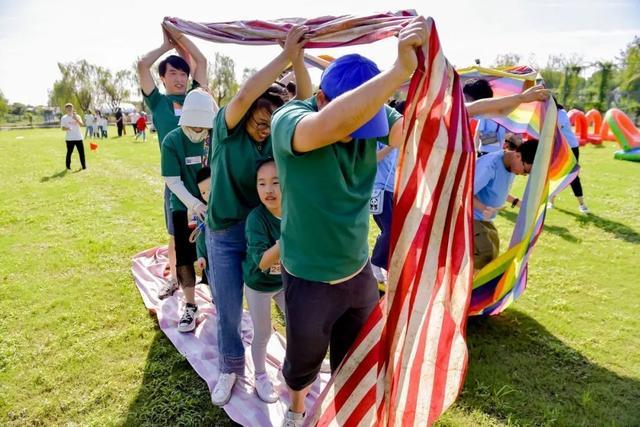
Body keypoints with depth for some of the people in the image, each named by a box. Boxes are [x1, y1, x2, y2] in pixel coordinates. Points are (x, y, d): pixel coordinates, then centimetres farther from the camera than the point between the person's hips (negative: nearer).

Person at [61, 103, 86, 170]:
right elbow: (63, 128, -1)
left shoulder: (77, 116, 7)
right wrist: (66, 128, -22)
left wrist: (75, 118, -22)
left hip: (78, 137, 1)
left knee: (81, 152, 1)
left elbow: (81, 124, -10)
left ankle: (84, 166, 9)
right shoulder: (64, 118, 3)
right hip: (69, 138, -1)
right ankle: (68, 166, 10)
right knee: (69, 152, 2)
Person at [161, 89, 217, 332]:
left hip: (214, 206, 1)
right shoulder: (172, 141, -12)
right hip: (185, 209, -1)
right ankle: (190, 307, 24)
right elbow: (173, 180, -12)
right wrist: (194, 204, -23)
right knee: (184, 259, 6)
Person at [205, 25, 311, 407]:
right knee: (228, 310, 9)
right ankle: (230, 369, 36)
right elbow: (243, 96, -31)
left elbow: (308, 104, -15)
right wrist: (286, 56, -29)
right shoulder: (228, 129, -12)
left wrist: (298, 59, -28)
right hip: (225, 233, -2)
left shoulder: (279, 135, -5)